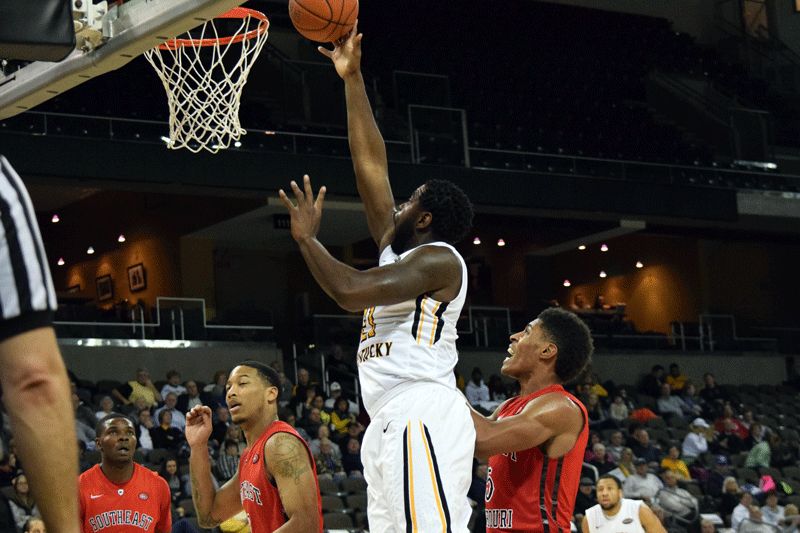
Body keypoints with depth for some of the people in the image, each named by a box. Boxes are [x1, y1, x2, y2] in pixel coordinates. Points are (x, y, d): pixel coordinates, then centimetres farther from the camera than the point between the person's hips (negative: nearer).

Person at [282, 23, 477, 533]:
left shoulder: (438, 259, -4)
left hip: (422, 420, -10)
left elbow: (350, 291, -17)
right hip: (392, 426, 10)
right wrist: (352, 79, 26)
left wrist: (306, 237, -3)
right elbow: (372, 164, 25)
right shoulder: (399, 249, 22)